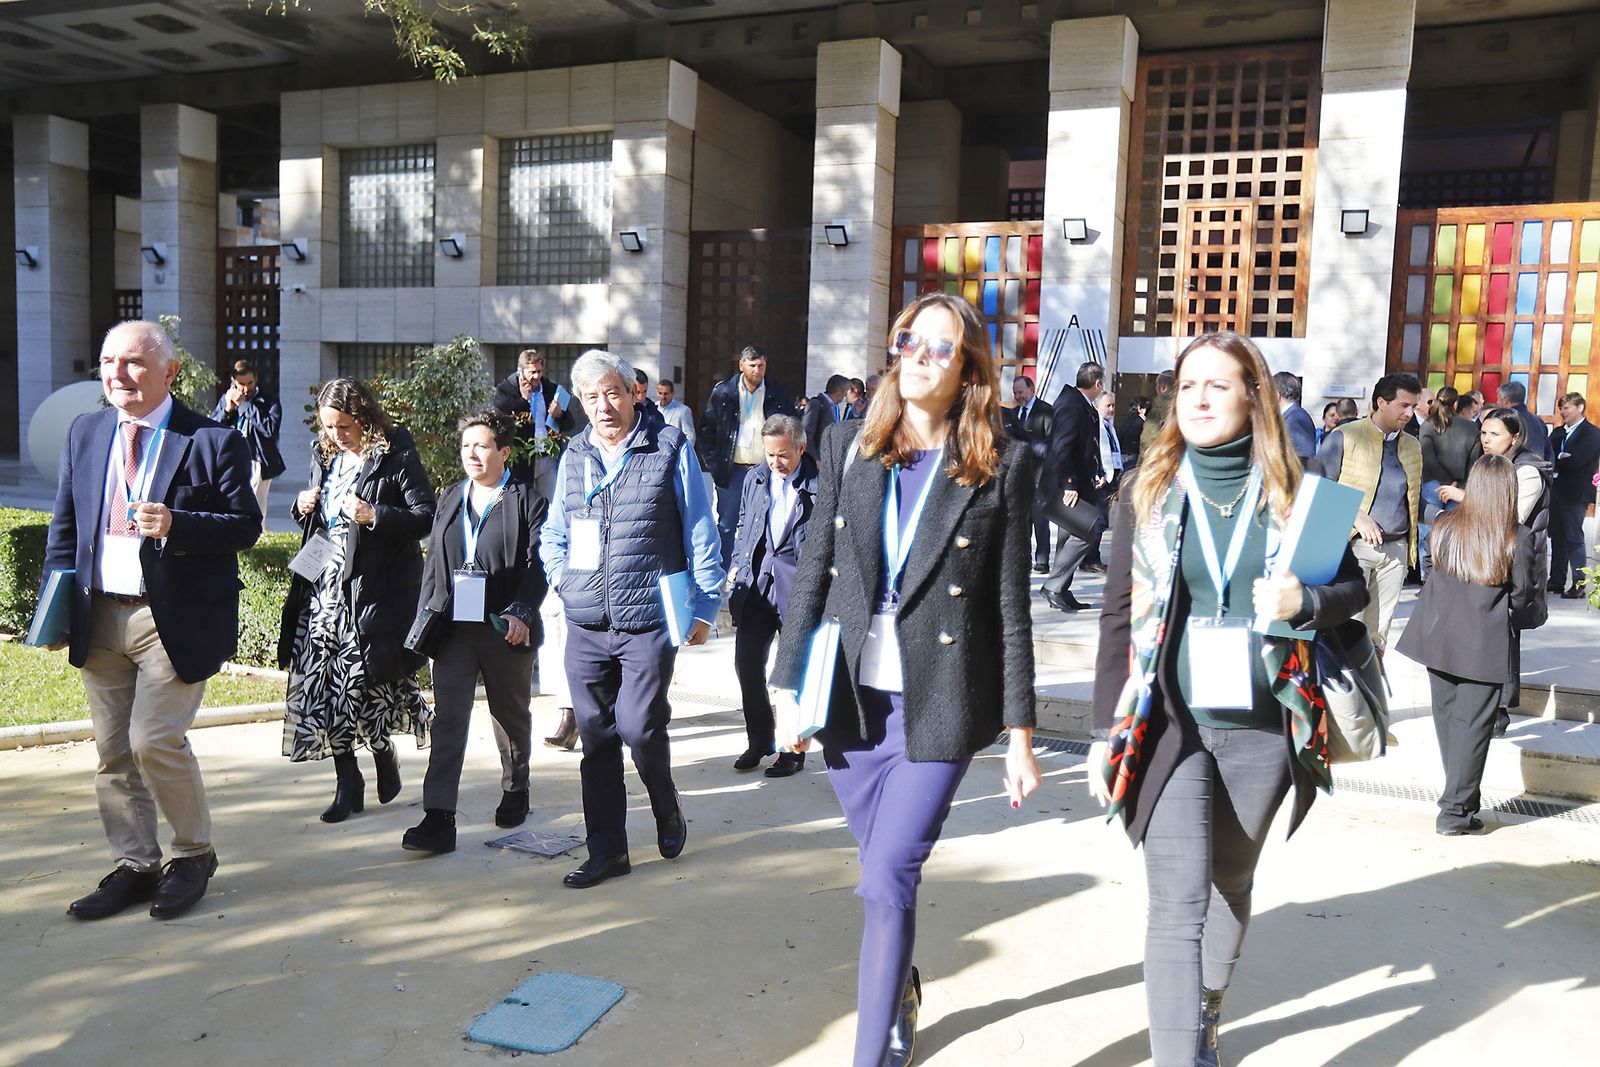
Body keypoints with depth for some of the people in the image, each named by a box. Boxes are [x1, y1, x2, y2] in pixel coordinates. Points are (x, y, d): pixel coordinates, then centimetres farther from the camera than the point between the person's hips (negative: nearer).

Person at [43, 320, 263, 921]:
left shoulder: (213, 442, -6)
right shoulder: (84, 434, 11)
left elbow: (246, 526, -8)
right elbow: (64, 527, 14)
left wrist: (175, 524, -23)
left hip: (174, 619, -6)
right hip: (98, 617, 6)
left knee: (155, 740, -9)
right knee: (112, 752, 11)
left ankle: (194, 854, 14)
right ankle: (134, 867, 25)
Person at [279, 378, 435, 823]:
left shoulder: (396, 455, -7)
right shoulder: (323, 454, 14)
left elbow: (426, 516, -11)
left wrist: (375, 516, -23)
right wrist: (303, 507, 3)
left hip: (376, 586, -6)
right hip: (325, 582, 6)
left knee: (367, 678, -5)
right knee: (322, 679, 2)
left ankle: (385, 754, 24)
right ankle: (347, 782, 14)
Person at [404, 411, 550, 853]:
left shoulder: (528, 500, -3)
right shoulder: (450, 499, 13)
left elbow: (537, 563, -9)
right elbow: (434, 562, 15)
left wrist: (521, 612, -21)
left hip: (506, 629, -3)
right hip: (454, 628, 3)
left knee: (511, 713, 15)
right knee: (447, 718, -6)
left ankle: (515, 792, 37)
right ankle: (438, 819, -7)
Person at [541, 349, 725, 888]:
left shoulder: (670, 449, -1)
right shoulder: (573, 456, 12)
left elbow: (699, 532, 1)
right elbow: (553, 533, 24)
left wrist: (705, 604, -2)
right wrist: (561, 577, 6)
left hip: (648, 621, -4)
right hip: (584, 625, 5)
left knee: (639, 726, -9)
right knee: (596, 737, 7)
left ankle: (667, 810, 23)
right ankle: (606, 850, 20)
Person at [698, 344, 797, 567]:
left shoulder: (778, 394, 4)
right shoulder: (723, 392, 2)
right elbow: (707, 428, 6)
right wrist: (713, 463, -1)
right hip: (732, 471, 0)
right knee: (727, 526, 5)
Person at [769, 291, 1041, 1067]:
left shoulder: (1002, 464, -3)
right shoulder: (849, 448, 5)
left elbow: (1011, 603, -2)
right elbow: (813, 572, 7)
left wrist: (1020, 733, -3)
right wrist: (789, 685, 4)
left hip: (938, 703, -3)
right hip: (853, 698, 3)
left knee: (888, 879, -7)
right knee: (886, 873, 17)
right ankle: (901, 1000, 44)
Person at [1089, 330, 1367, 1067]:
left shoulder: (1291, 491, 1)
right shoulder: (1148, 491, 0)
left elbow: (1354, 585, 8)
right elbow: (1118, 618, 0)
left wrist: (1307, 602, -17)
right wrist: (1106, 730, -3)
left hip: (1260, 729, 2)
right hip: (1168, 726, -2)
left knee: (1230, 887, 18)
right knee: (1177, 905, -8)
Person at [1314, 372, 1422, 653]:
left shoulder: (1412, 446, 15)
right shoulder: (1345, 437, -4)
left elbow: (1415, 499, 22)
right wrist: (1356, 517, -17)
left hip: (1396, 548, 6)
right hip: (1353, 545, -5)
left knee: (1379, 630, 10)